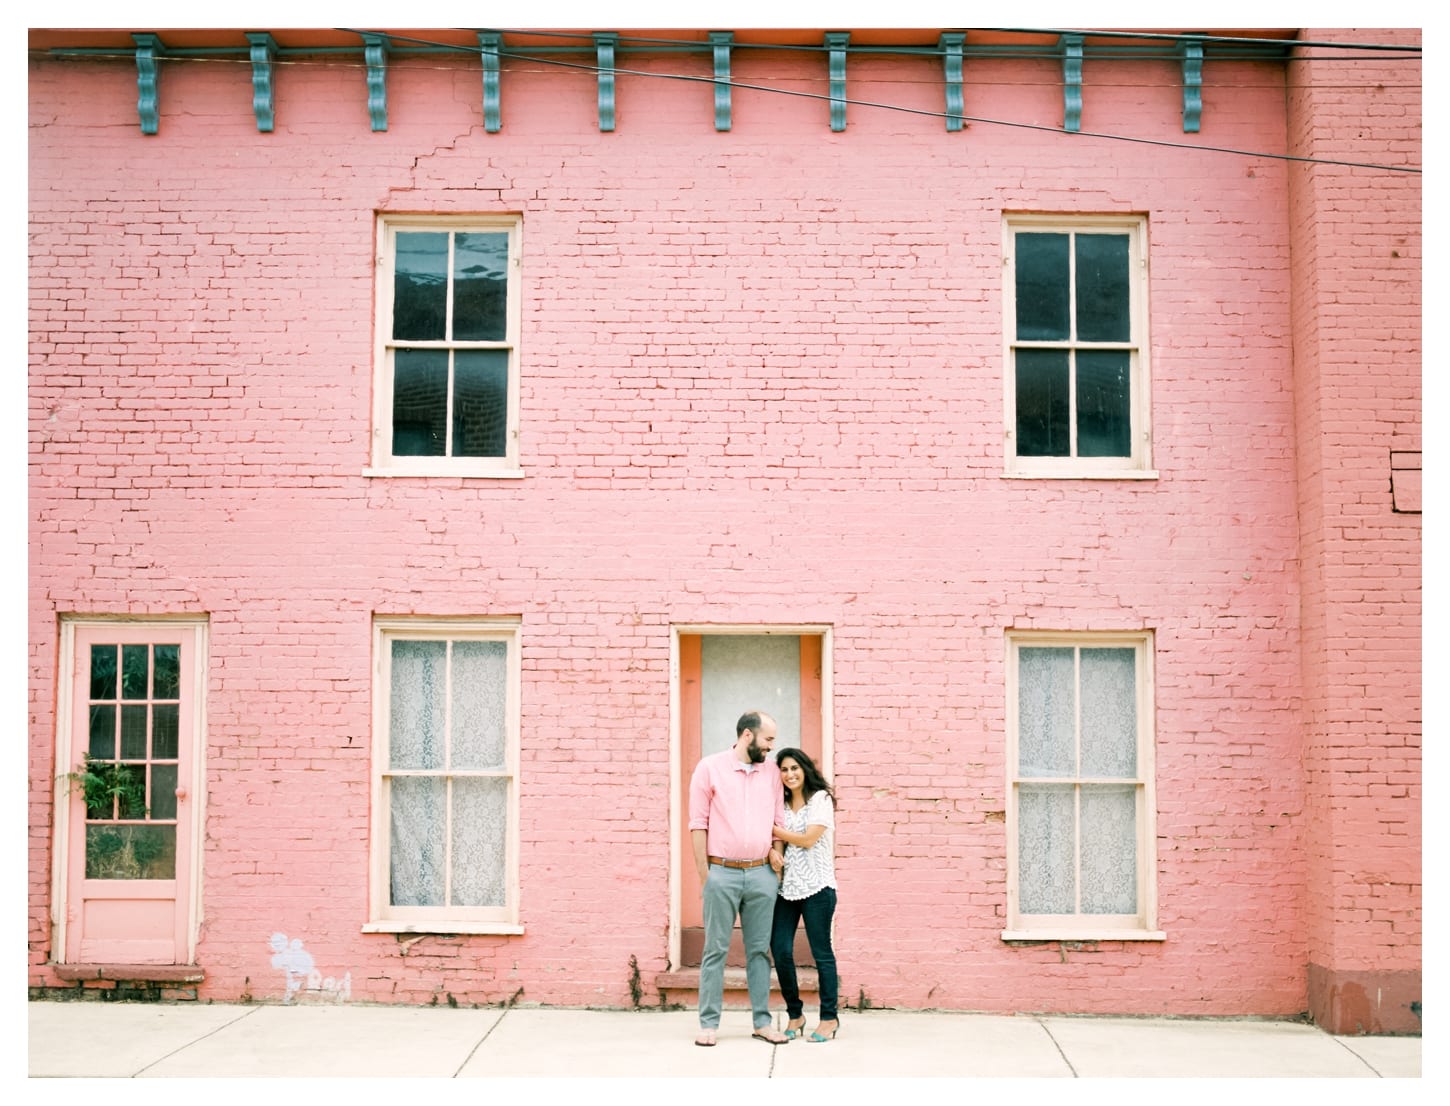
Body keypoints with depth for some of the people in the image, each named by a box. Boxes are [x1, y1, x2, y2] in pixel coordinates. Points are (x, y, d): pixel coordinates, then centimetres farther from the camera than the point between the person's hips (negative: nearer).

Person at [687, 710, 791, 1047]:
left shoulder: (771, 771, 10)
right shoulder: (710, 767, -2)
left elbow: (779, 820, 16)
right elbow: (698, 825, -3)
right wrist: (704, 875, -5)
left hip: (762, 874, 4)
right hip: (722, 873, -4)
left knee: (759, 950, 8)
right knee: (715, 950, 1)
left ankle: (762, 1022, 14)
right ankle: (709, 1024, 6)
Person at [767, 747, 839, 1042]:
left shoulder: (821, 799, -3)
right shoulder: (782, 803, 14)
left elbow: (808, 839, -10)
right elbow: (779, 838, 10)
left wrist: (773, 830, -4)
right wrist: (773, 849, -13)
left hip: (816, 886, -5)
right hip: (786, 886, 5)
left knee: (821, 952, 0)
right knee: (780, 950, -2)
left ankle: (829, 1018, 10)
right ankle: (795, 1014, 14)